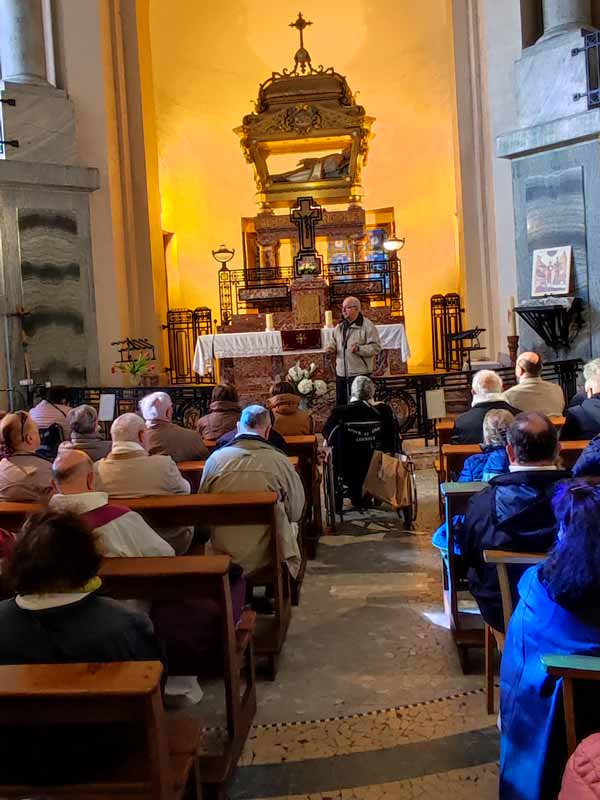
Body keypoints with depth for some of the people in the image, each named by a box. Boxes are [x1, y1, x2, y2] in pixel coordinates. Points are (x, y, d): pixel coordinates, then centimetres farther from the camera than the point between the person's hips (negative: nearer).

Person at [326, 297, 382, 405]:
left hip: (360, 373, -6)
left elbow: (376, 347, -12)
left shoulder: (367, 325, -8)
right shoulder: (339, 326, 14)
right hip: (341, 373, 7)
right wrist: (331, 348, 2)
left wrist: (359, 349, -26)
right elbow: (334, 343, 25)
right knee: (340, 403, 13)